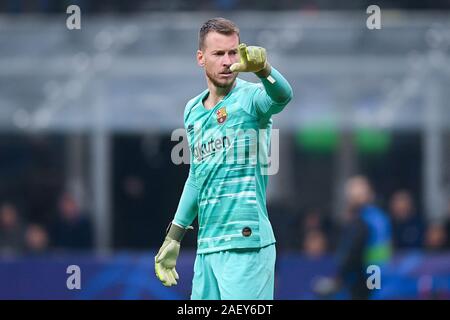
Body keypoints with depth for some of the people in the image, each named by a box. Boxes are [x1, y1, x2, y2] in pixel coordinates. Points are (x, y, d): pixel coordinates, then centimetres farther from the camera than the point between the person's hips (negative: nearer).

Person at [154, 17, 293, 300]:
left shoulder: (250, 99, -6)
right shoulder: (192, 110, 14)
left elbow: (282, 96, -31)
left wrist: (263, 68, -52)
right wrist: (174, 237, 26)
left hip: (246, 246, -7)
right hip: (206, 248, 7)